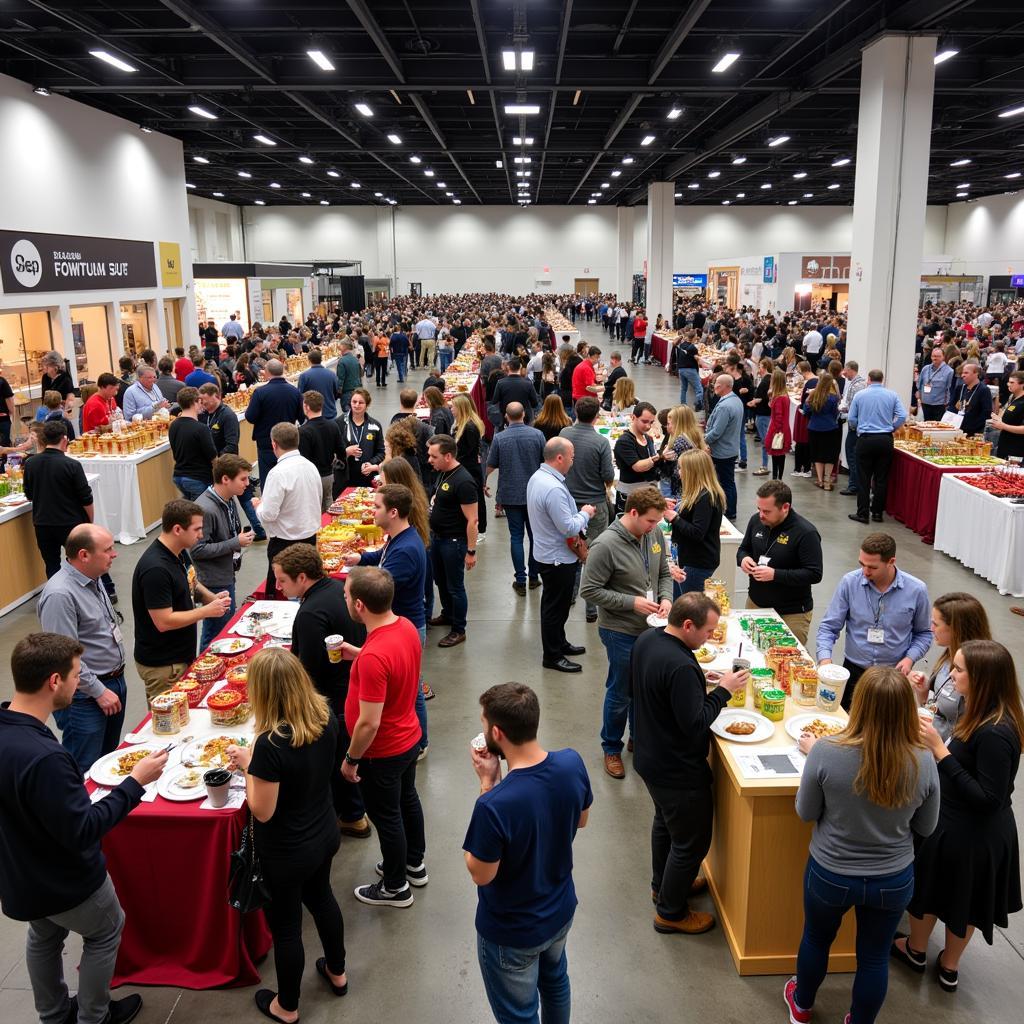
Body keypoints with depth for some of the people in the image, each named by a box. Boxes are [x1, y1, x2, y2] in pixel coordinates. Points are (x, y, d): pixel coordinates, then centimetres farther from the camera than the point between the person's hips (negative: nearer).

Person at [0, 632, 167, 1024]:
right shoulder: (43, 758, -40)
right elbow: (83, 831, -31)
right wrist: (135, 782, -26)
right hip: (65, 882, -7)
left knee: (44, 937, 31)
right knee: (106, 933, 21)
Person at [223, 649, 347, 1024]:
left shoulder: (271, 744, -34)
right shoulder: (325, 718, -14)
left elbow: (262, 811, -24)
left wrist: (246, 764, -14)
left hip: (286, 853, -6)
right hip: (324, 835, 6)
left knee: (285, 926, 18)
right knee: (321, 898, 32)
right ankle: (336, 972, 54)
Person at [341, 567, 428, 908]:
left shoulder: (374, 657, -37)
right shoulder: (406, 626, -10)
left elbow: (369, 723, -31)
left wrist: (351, 759, -15)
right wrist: (357, 654, 2)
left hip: (383, 752, -8)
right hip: (409, 737, 8)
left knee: (386, 816, 14)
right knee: (408, 800, 27)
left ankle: (395, 887, 35)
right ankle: (414, 864, 49)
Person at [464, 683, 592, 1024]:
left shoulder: (494, 804, -39)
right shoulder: (572, 764, -21)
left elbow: (481, 874, -21)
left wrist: (487, 783, -25)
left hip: (511, 934, -5)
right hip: (561, 911, 5)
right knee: (555, 980, 34)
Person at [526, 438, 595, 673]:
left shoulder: (537, 477, 2)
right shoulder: (553, 489, -30)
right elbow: (569, 528, -27)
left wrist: (579, 514, 8)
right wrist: (585, 514, -10)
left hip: (546, 553, 10)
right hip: (557, 558, -10)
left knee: (555, 604, 24)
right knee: (556, 607, 4)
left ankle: (559, 643, 40)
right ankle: (552, 656, 18)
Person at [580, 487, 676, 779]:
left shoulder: (654, 534, -3)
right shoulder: (606, 545, -22)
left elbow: (664, 573, 11)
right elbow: (589, 590, -19)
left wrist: (666, 597, -9)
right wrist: (632, 602, -22)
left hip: (650, 628, 6)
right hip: (621, 632, -6)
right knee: (620, 693, 10)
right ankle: (611, 748, 31)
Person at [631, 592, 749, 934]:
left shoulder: (646, 640, -5)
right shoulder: (680, 668, -34)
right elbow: (696, 724, -30)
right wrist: (723, 690, -19)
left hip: (650, 758, 10)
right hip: (678, 772, -10)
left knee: (665, 822, 30)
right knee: (691, 841, 11)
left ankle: (663, 885, 51)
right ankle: (671, 912, 29)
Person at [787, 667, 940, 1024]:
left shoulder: (826, 752, -29)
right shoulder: (923, 762, -22)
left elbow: (806, 813, -11)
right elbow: (925, 829, -5)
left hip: (830, 874, 0)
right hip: (893, 881, 1)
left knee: (816, 939, 27)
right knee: (874, 957, 24)